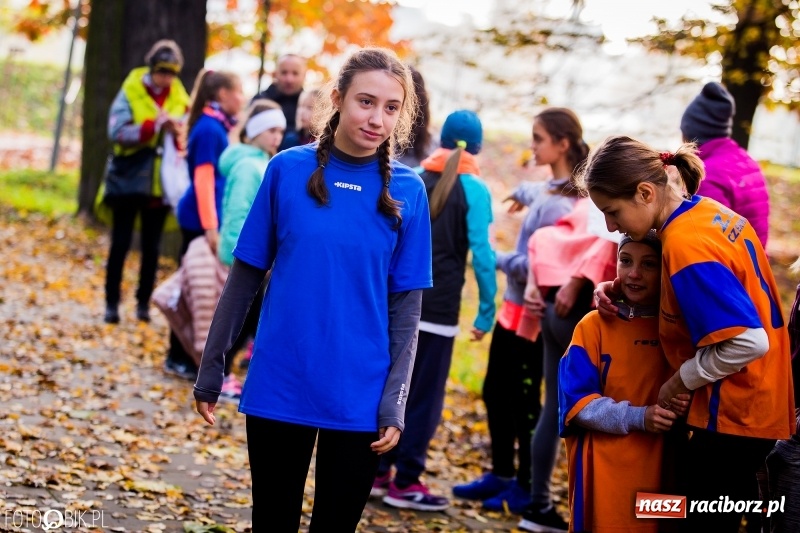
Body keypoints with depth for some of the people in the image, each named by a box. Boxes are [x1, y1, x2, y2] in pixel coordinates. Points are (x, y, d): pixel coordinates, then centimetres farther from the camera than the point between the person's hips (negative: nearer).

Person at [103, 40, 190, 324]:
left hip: (161, 183, 3)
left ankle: (144, 302, 17)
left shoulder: (180, 99, 4)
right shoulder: (130, 93, -6)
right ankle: (112, 302, 10)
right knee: (121, 243, 2)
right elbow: (117, 132, -17)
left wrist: (178, 130, -17)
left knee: (151, 246, 8)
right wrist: (156, 126, -25)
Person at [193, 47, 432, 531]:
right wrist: (212, 367, 3)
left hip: (359, 398, 0)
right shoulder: (289, 170, -3)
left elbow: (406, 306, 0)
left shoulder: (407, 191, -3)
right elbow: (246, 276, 3)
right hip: (278, 387, 0)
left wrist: (396, 401, -7)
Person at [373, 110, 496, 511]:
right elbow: (482, 254, -10)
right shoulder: (474, 190, -5)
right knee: (424, 396, 3)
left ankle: (378, 471, 17)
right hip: (439, 307, -5)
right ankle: (405, 482, 6)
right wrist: (486, 311, -5)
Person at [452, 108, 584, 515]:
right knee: (496, 392, 17)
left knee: (524, 401, 3)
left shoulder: (560, 205, -22)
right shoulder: (547, 190, 5)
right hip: (514, 307, 9)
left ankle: (526, 489, 17)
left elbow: (537, 265, -23)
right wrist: (522, 193, 18)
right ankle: (501, 475, 31)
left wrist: (497, 258, -12)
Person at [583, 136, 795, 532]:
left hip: (732, 416, -10)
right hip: (753, 408, 10)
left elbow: (747, 342, -29)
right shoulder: (711, 211, 3)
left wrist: (676, 385, -15)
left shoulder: (685, 243, -24)